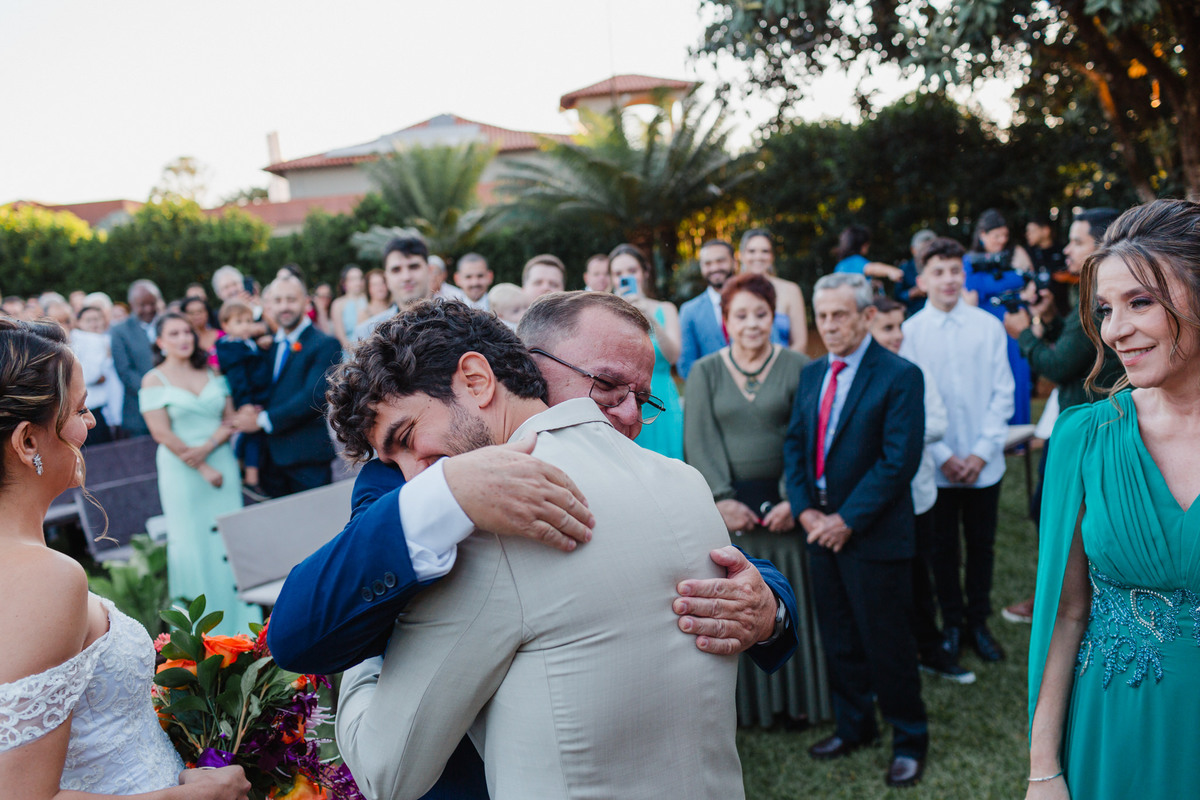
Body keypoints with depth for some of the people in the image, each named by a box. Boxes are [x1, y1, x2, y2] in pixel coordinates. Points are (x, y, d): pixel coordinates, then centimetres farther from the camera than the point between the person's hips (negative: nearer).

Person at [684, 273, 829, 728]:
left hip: (783, 505, -1)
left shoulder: (796, 367, 0)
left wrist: (794, 499, -14)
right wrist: (721, 499, -13)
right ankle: (742, 698, 20)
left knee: (789, 598, 6)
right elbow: (698, 441, -3)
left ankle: (797, 696, 22)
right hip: (726, 507, 1)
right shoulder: (705, 372, 4)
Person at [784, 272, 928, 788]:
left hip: (874, 534, -6)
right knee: (839, 642, 17)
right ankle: (854, 726, 35)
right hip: (820, 529, 6)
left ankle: (909, 740, 25)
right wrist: (805, 510, -4)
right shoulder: (811, 374, 10)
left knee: (886, 643, 5)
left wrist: (847, 521, -17)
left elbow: (899, 461, -17)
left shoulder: (899, 377, -11)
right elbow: (794, 445, 10)